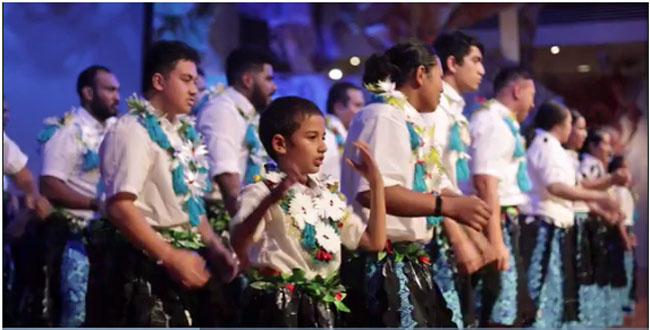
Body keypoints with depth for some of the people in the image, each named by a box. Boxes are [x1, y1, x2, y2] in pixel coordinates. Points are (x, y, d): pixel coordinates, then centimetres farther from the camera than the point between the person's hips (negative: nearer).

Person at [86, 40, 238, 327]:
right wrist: (171, 257, -22)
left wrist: (215, 249, 9)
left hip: (181, 262, 9)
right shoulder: (133, 131, -11)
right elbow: (120, 207, -21)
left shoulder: (183, 133, 15)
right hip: (144, 267, -9)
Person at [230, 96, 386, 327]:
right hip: (279, 306, -7)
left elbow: (375, 241, 12)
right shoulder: (264, 190, -9)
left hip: (322, 307, 7)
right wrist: (270, 200, -43)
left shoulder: (328, 193, 14)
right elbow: (237, 245, -27)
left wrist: (376, 183, 7)